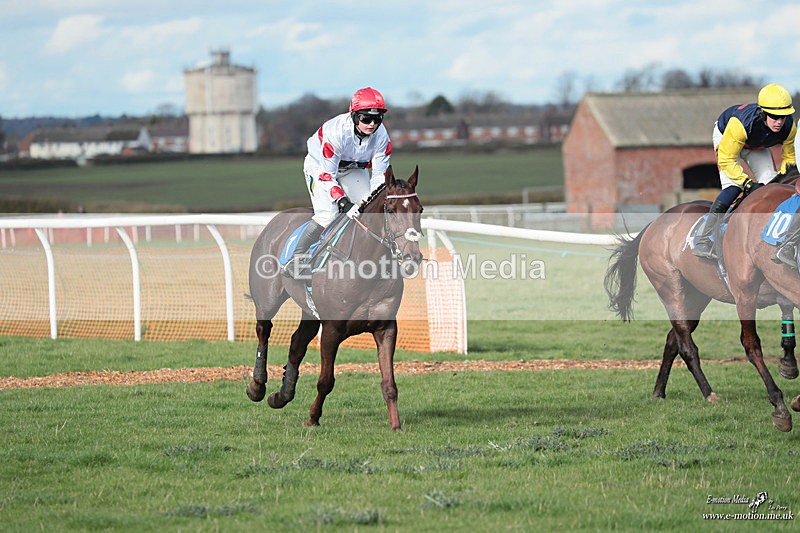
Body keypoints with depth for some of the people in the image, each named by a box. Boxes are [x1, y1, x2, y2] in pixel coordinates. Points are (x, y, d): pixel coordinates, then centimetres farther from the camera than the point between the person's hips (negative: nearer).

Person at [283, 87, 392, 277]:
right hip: (320, 166, -5)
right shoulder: (336, 131, -37)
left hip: (353, 169, 5)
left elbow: (380, 173, -14)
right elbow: (326, 174, -33)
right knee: (327, 213, -23)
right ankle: (295, 259, -16)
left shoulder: (381, 135, -23)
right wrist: (344, 202, -42)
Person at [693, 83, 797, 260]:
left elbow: (789, 157, -8)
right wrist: (748, 183, -41)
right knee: (733, 187, -24)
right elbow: (726, 160, -35)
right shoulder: (741, 123, -45)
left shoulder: (789, 127, -29)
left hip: (756, 146, 5)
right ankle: (703, 241, -26)